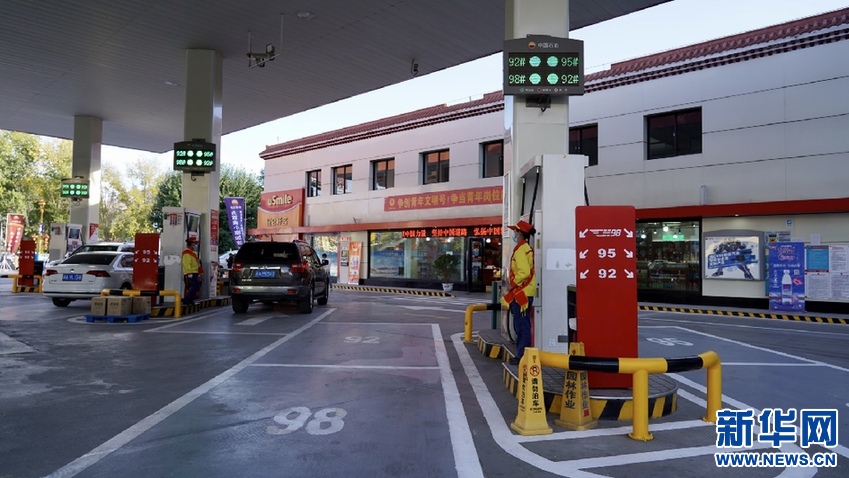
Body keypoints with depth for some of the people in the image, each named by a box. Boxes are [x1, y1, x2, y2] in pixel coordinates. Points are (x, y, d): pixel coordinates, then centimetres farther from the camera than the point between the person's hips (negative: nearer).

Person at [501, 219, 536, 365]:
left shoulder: (521, 249, -15)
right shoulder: (527, 248, 16)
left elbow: (524, 272, -26)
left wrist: (513, 284, -15)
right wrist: (512, 281, 12)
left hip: (522, 293, -10)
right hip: (523, 292, 10)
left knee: (522, 326, -6)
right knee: (520, 325, 15)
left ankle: (523, 356, -1)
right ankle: (521, 354, 22)